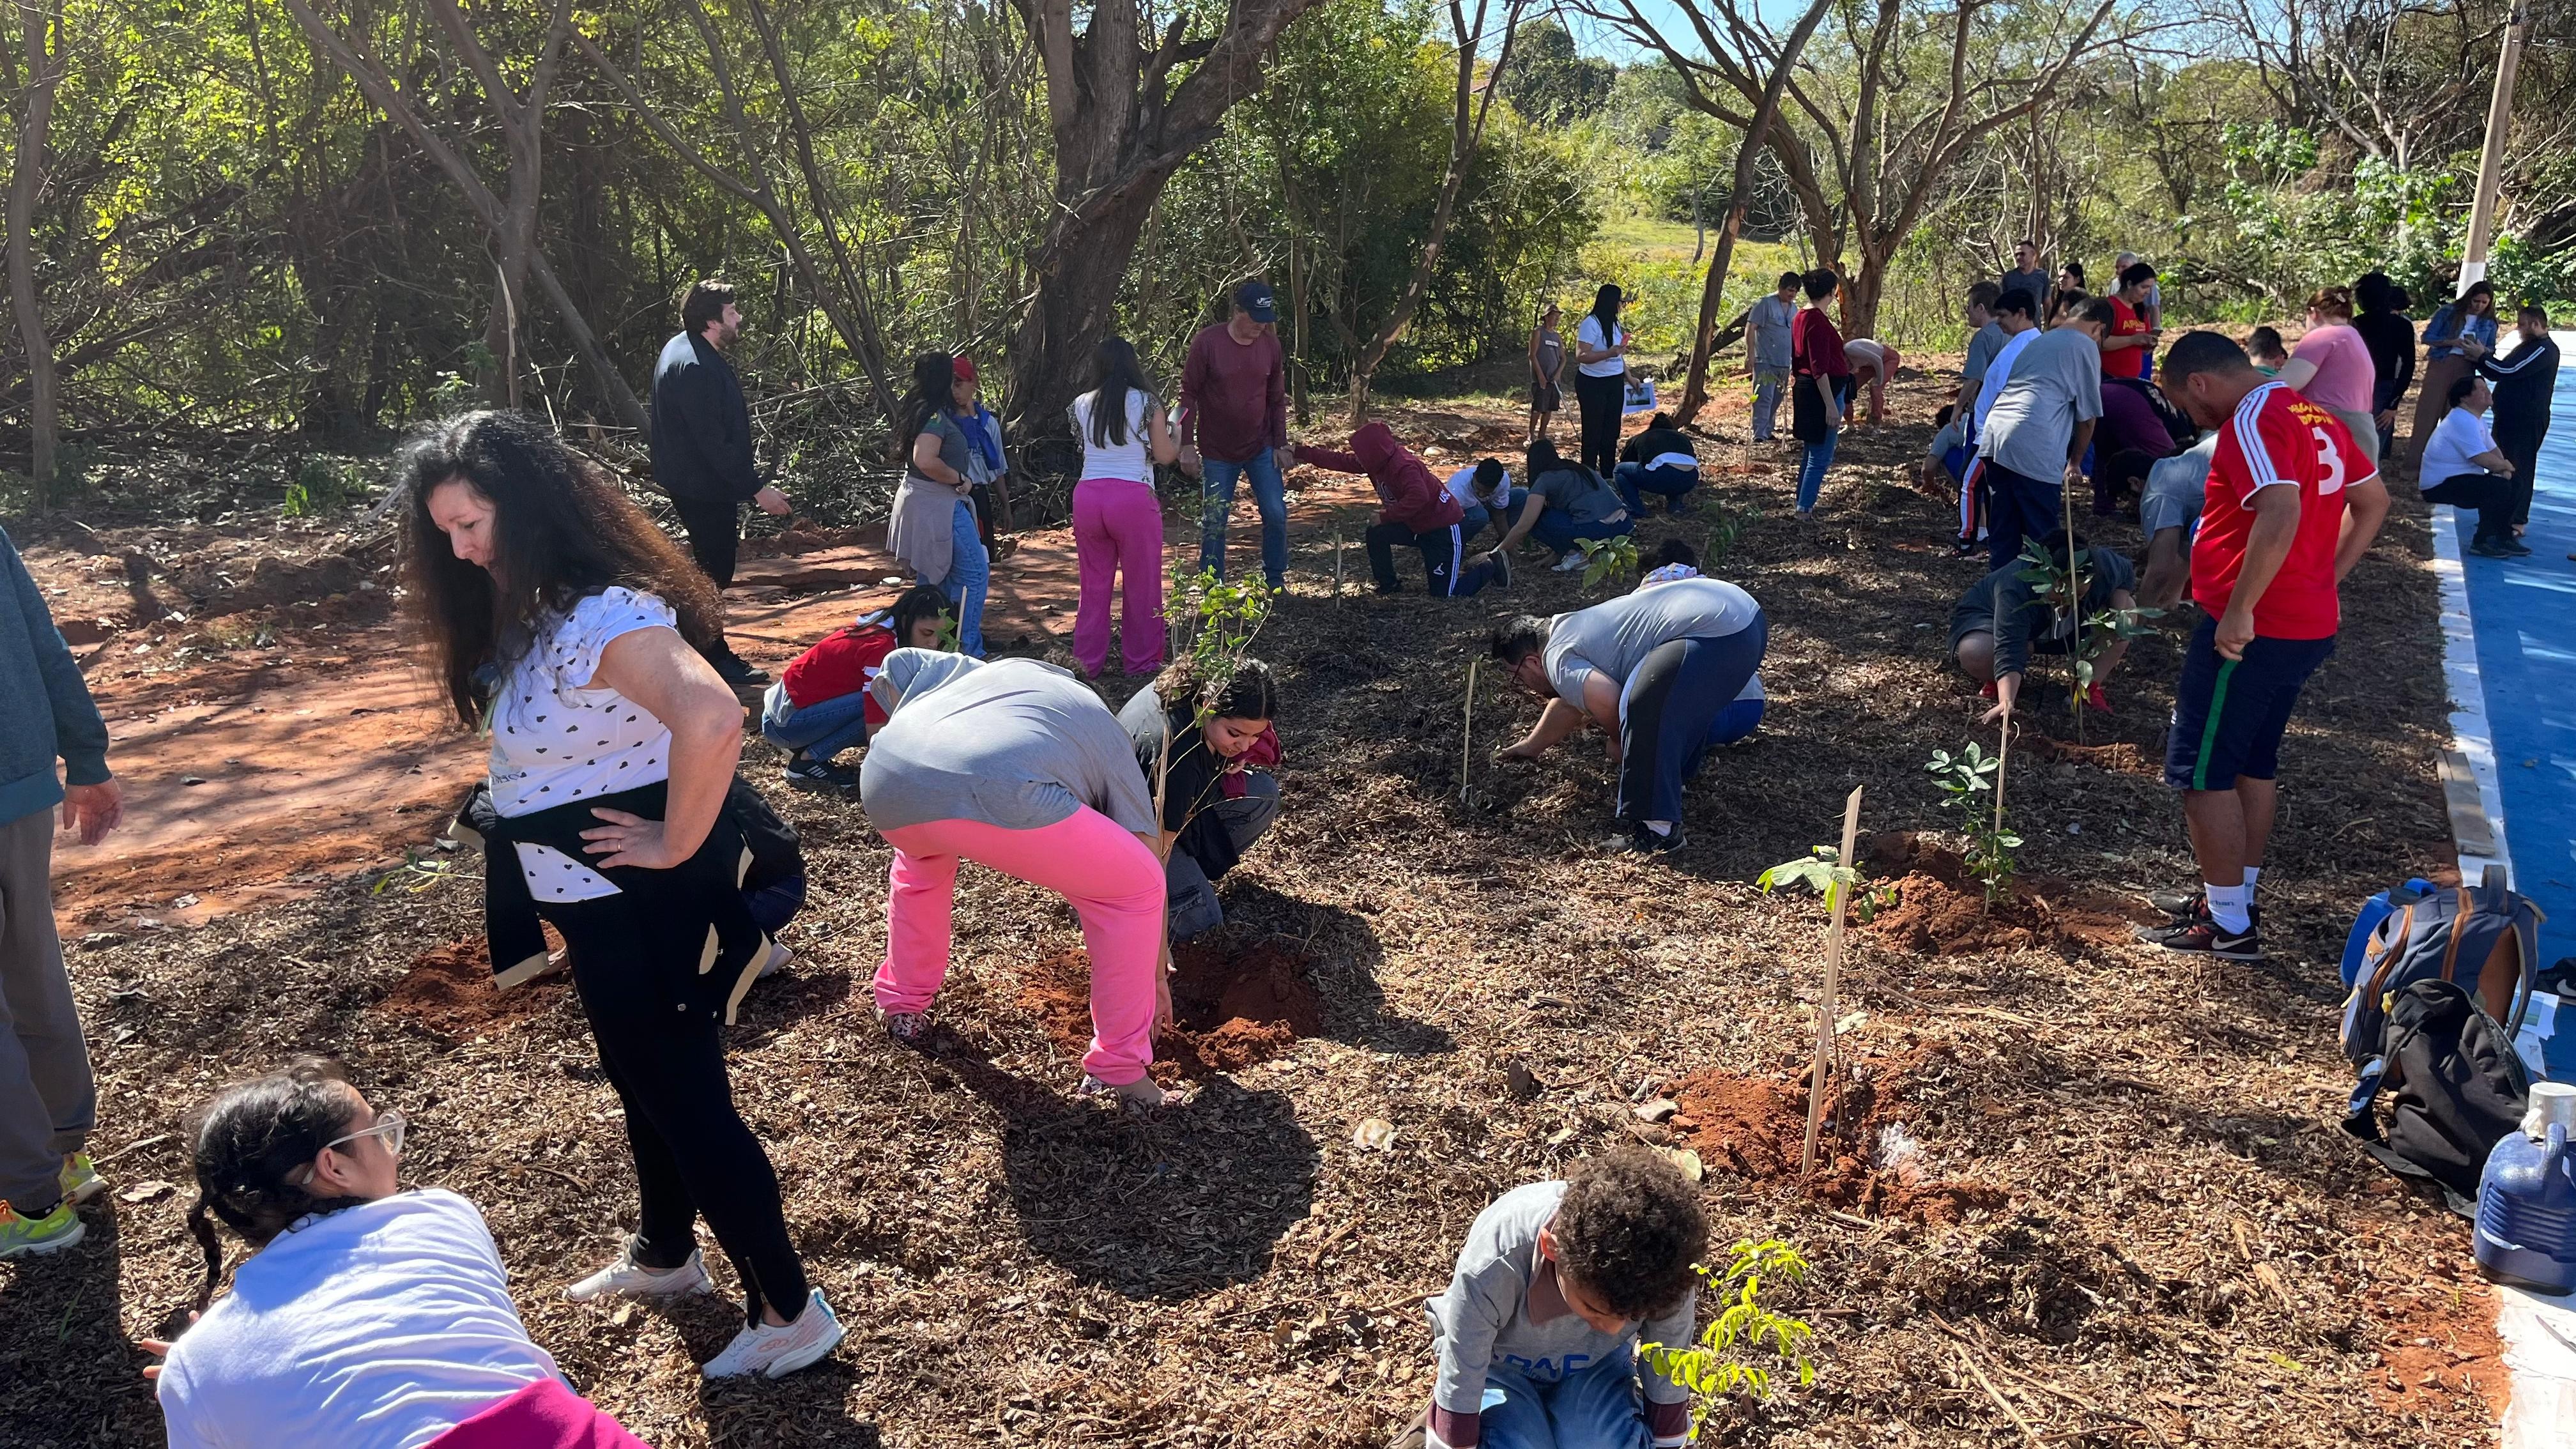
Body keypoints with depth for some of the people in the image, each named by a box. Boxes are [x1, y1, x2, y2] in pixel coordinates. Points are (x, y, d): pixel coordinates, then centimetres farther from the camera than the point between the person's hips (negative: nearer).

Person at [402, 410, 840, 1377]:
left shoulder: (601, 616, -27)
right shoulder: (531, 611, 4)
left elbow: (712, 720, -43)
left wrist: (675, 846, -31)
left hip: (643, 907, -10)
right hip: (600, 905, 10)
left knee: (686, 1098, 1)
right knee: (642, 1083, 25)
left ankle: (788, 1312, 16)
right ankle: (665, 1257, 47)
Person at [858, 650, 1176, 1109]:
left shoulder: (978, 670, 41)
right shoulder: (1110, 742, 30)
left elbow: (896, 665, 29)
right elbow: (1149, 862, 30)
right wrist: (1156, 978, 38)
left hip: (886, 778, 5)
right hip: (995, 793, -5)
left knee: (920, 860, 42)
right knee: (1137, 886, 16)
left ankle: (902, 1004, 51)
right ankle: (1118, 1069, 20)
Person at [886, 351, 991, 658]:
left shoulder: (915, 410, 12)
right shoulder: (935, 415, -19)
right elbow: (926, 461, -31)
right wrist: (961, 480, -18)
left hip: (918, 501, 10)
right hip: (939, 505, -10)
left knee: (931, 577, 16)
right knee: (975, 574, -7)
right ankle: (968, 652, -8)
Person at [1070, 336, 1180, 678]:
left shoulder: (1082, 405, 7)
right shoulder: (1146, 403, -3)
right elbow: (1165, 455, 2)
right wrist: (1176, 435, 21)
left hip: (1087, 496, 4)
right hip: (1133, 497, -4)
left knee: (1094, 584, 13)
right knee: (1142, 584, 9)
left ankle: (1088, 661, 18)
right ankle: (1141, 660, 16)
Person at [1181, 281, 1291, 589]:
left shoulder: (1270, 344, -3)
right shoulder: (1207, 343, -14)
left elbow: (1277, 399, 6)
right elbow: (1189, 395, -9)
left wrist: (1280, 444, 3)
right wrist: (1187, 445, -10)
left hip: (1261, 449, 3)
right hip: (1217, 453, -3)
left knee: (1276, 514, 0)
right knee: (1214, 522, 3)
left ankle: (1276, 581, 18)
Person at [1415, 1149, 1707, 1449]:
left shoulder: (1666, 1271, -34)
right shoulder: (1492, 1270, -41)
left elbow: (1667, 1386, -14)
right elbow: (1458, 1387, -25)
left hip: (1597, 1363, 2)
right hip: (1502, 1366, -1)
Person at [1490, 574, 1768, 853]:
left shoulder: (1558, 658, -4)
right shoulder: (1572, 629, 28)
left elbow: (1607, 700, -23)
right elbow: (1568, 704, 44)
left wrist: (1620, 742, 0)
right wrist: (1531, 746, 58)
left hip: (1718, 634, -11)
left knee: (1644, 710, -17)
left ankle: (1657, 830, -14)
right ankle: (1672, 782, 42)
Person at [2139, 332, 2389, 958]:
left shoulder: (2252, 422, -17)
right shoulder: (2316, 416, 13)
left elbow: (2281, 513, -33)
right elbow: (2373, 502, 21)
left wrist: (2239, 610, -28)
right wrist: (2326, 578, 18)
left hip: (2250, 633, -10)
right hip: (2310, 625, 10)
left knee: (2201, 770, 0)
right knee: (2253, 764, 20)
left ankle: (2227, 925, 5)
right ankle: (2236, 898, 30)